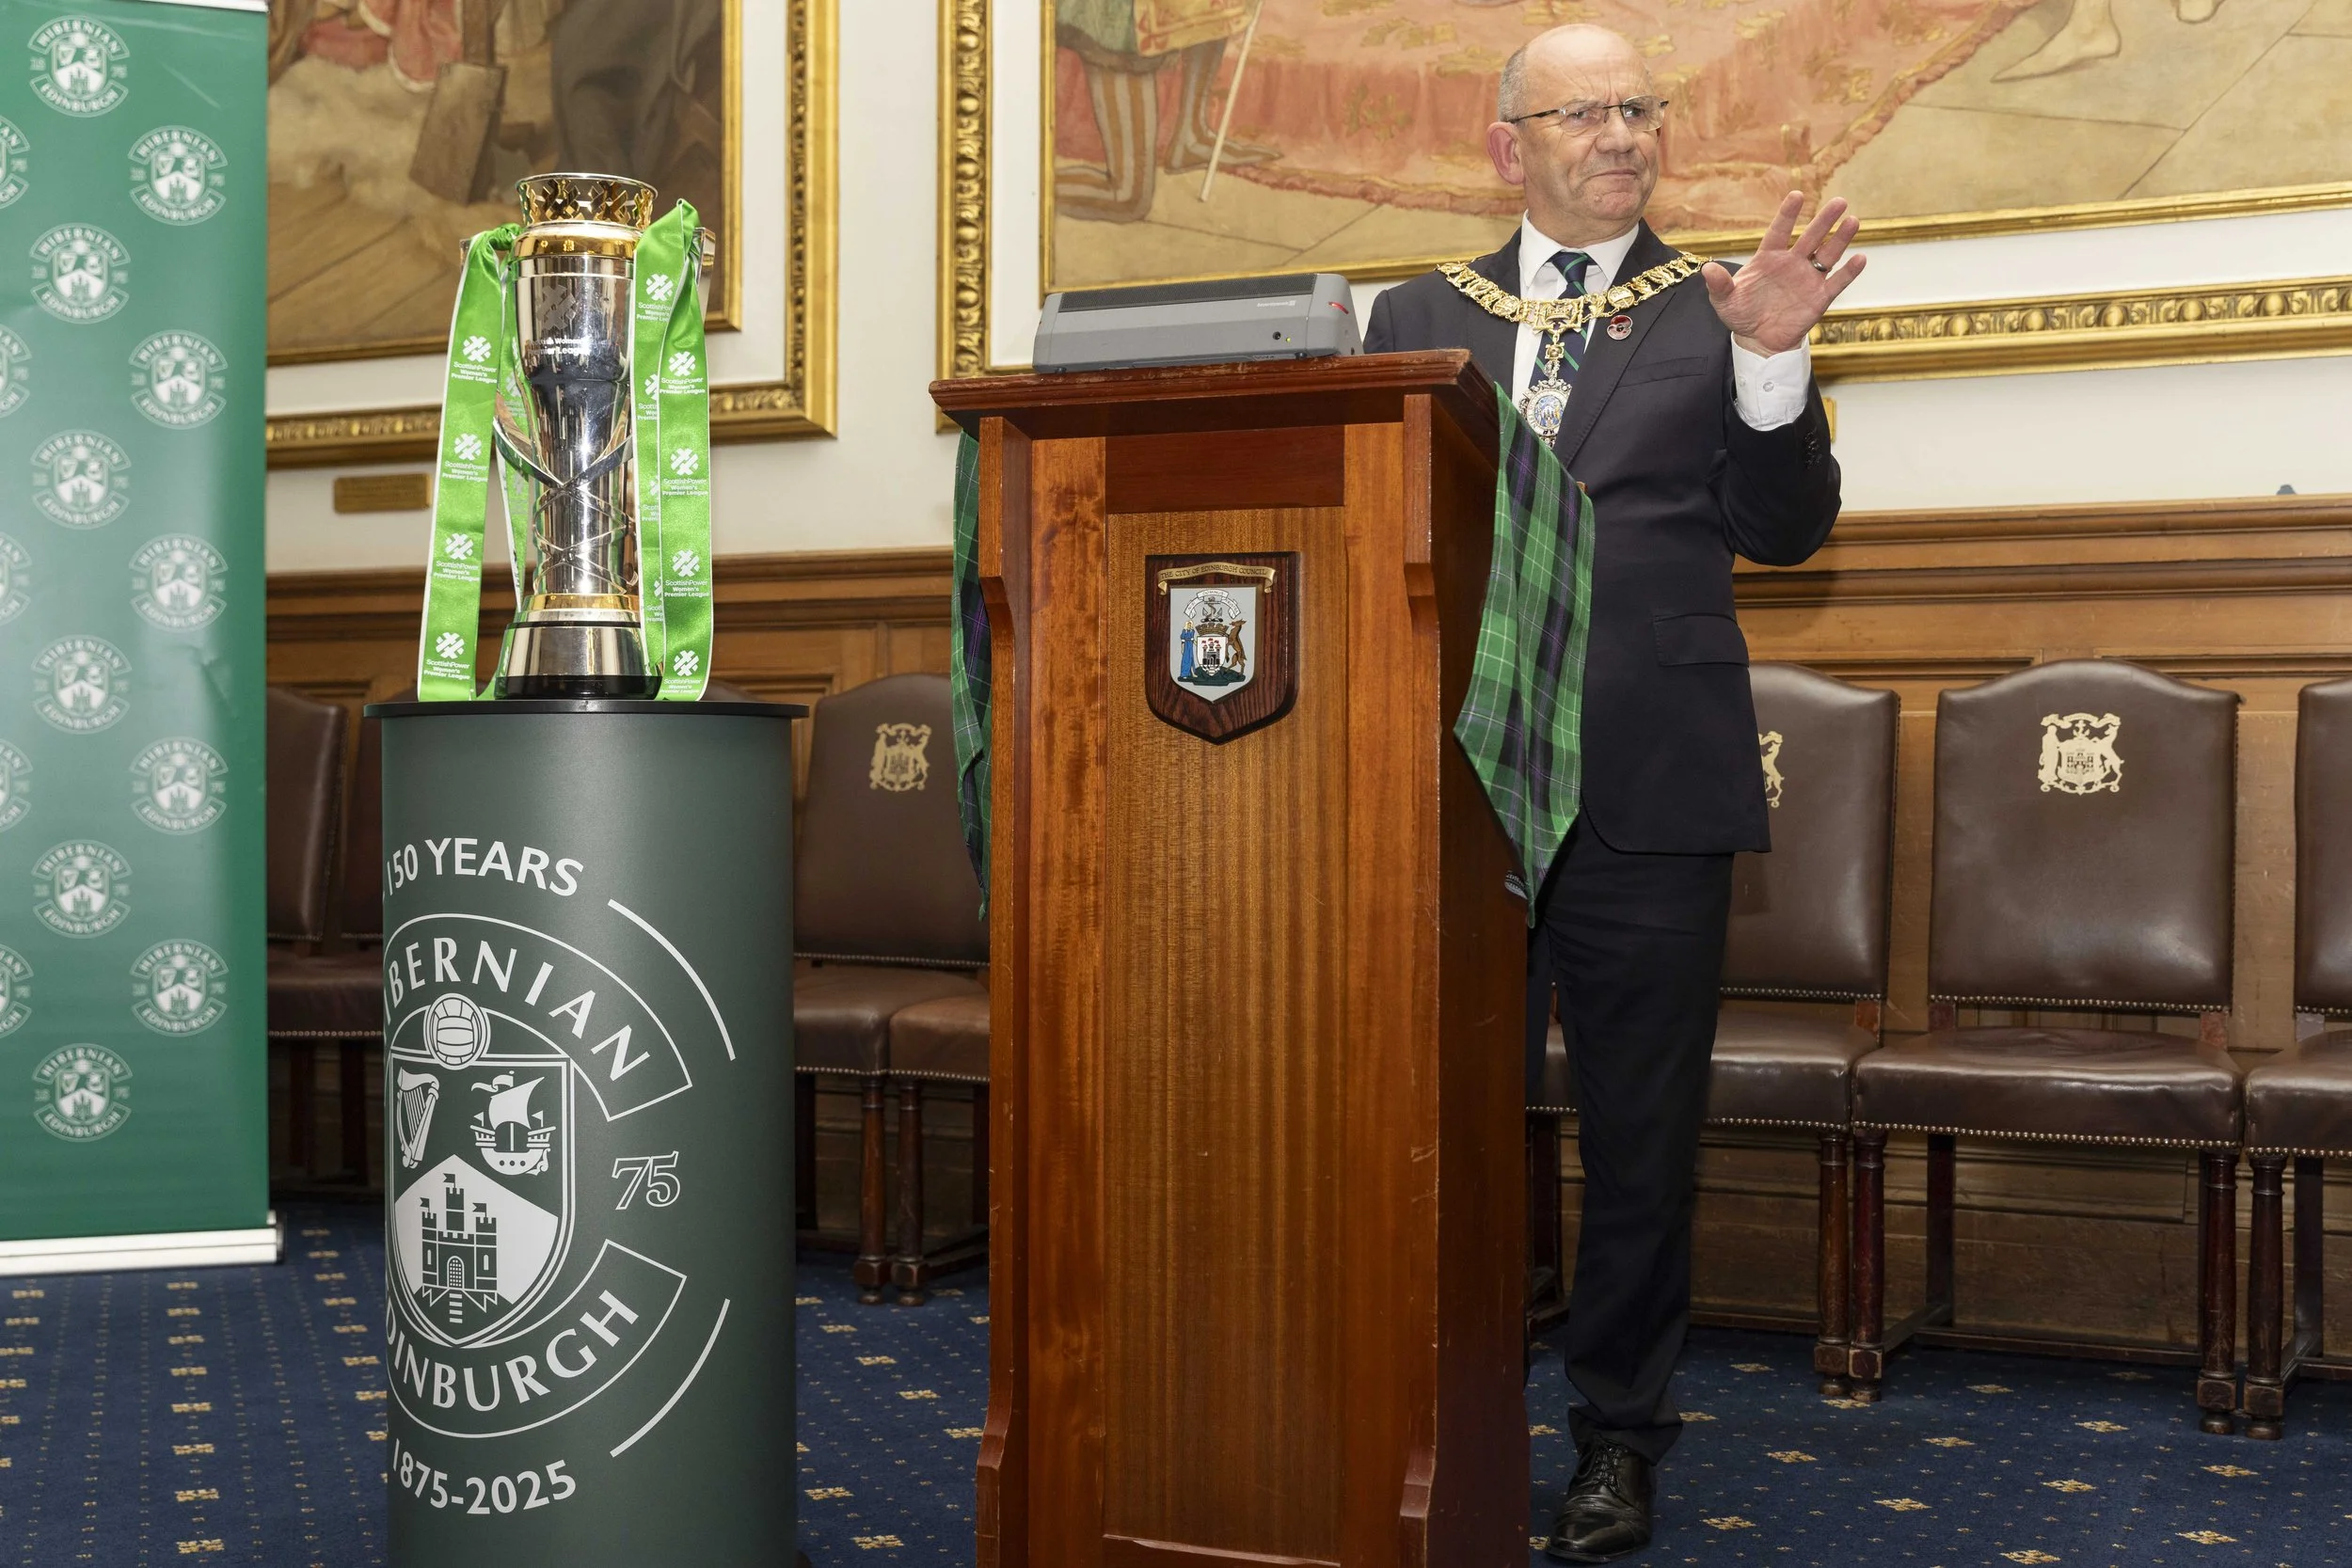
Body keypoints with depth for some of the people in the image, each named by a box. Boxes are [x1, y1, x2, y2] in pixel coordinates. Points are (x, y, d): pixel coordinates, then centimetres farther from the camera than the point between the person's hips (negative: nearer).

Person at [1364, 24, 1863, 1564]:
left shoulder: (1717, 315, 8)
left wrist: (1775, 357, -17)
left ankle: (1621, 1434, 23)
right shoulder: (1416, 319, 12)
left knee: (1643, 1131, 8)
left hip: (1650, 794, -1)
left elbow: (1784, 529, -2)